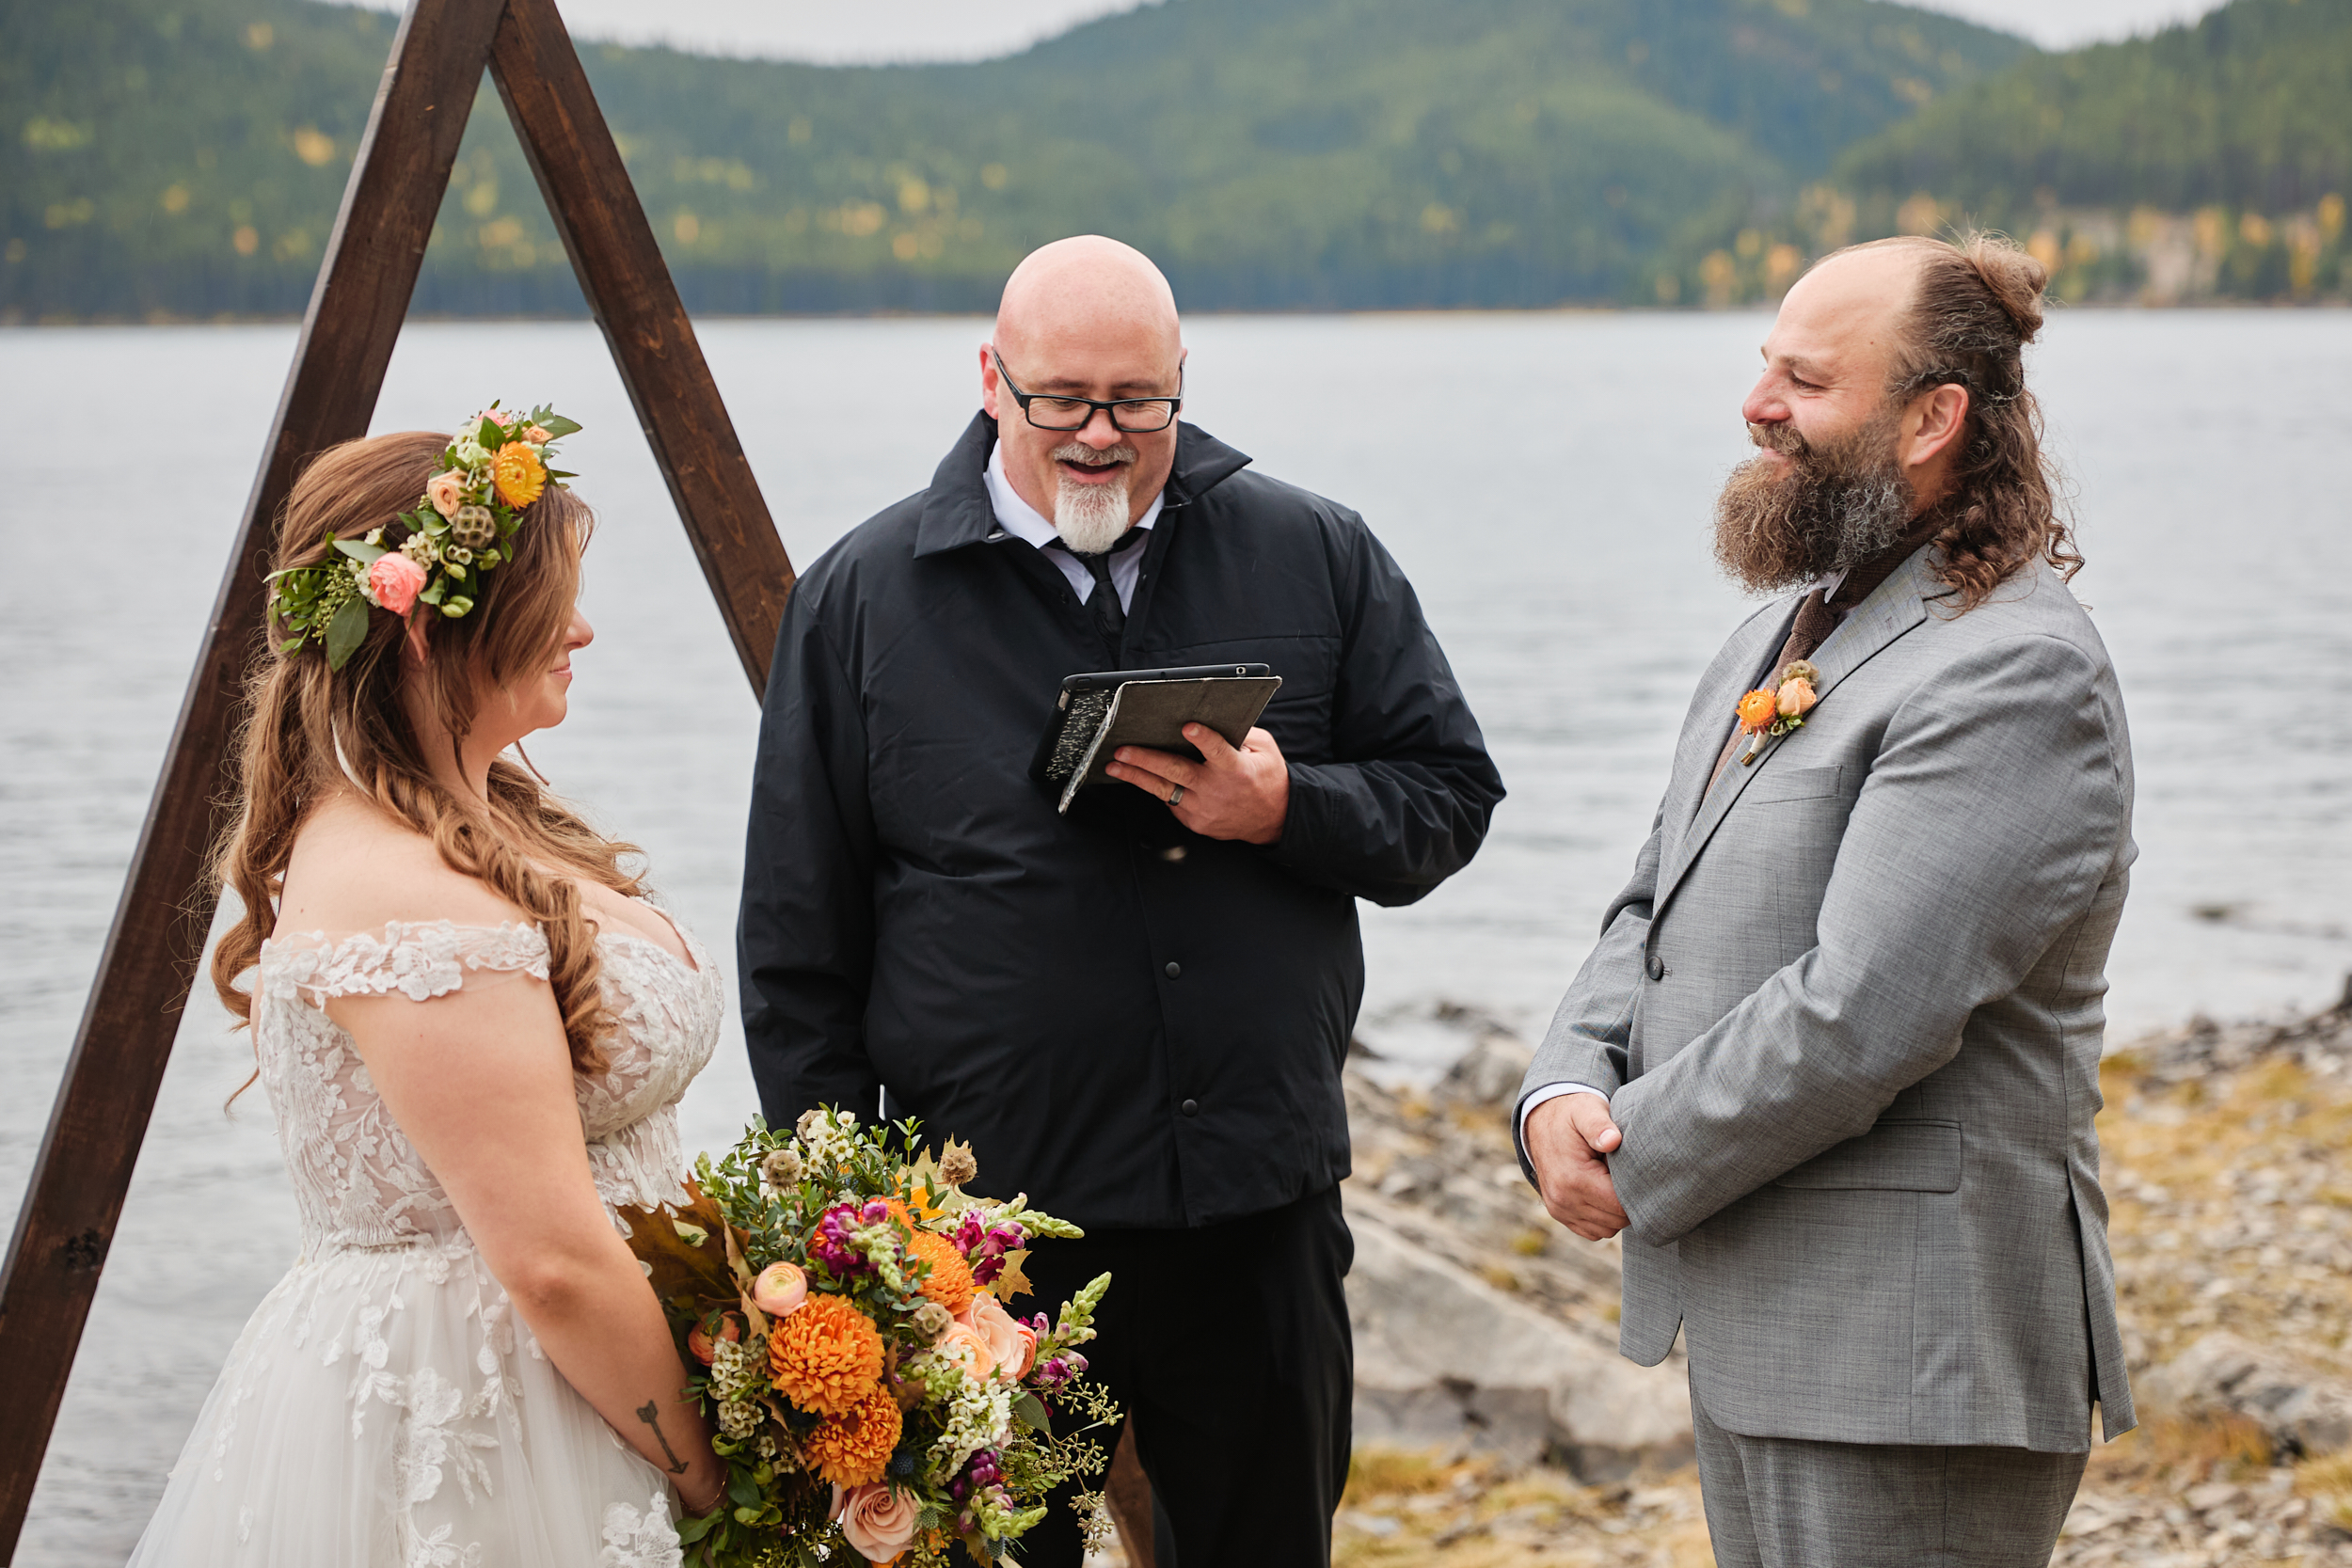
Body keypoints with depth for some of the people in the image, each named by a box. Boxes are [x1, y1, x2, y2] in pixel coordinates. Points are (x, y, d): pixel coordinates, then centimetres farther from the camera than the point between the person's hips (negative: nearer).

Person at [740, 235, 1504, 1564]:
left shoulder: (1318, 558, 5)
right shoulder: (866, 596, 1)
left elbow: (1450, 795, 8)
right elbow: (800, 944, 3)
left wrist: (1288, 810, -13)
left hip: (1263, 1205, 2)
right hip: (990, 1211, -1)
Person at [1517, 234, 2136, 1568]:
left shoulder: (2019, 671, -17)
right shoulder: (1778, 640, 17)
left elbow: (1859, 1019, -24)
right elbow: (1655, 910, 17)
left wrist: (1633, 1160, -13)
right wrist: (1565, 1091, -3)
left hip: (1908, 1364, -9)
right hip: (1753, 1334, 10)